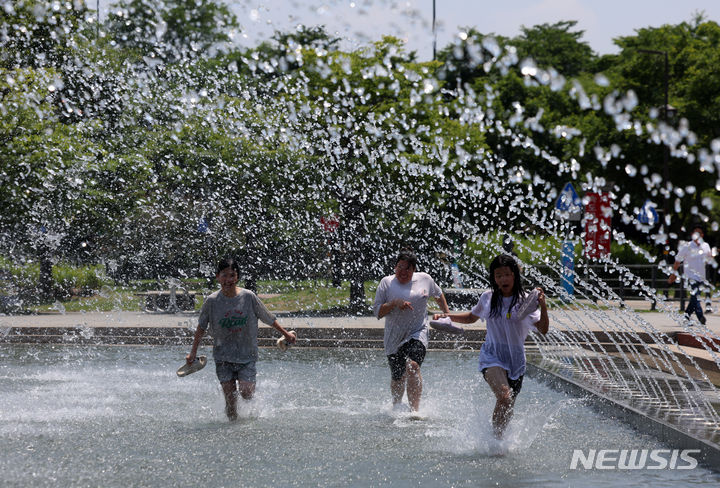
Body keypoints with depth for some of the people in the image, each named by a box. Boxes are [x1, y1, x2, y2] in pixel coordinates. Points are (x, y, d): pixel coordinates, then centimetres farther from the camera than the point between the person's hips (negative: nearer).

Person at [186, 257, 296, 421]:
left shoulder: (248, 297, -6)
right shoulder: (212, 301, -6)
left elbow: (268, 318, 7)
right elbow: (201, 328, 6)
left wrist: (285, 334, 15)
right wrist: (193, 352, 6)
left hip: (246, 354, 0)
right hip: (223, 356, 0)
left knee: (246, 393, -13)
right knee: (230, 398, -7)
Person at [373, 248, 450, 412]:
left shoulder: (424, 279, 3)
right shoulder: (387, 283, -2)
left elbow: (438, 294, 24)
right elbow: (378, 312, -6)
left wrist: (447, 314, 23)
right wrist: (394, 303, -21)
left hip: (417, 334, -1)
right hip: (394, 338, 1)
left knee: (413, 365, -28)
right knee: (397, 378, 11)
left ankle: (415, 410, -31)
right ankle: (396, 408, 40)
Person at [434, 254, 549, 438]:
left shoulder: (525, 301, -4)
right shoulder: (488, 298, 4)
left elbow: (543, 330, -12)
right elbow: (471, 317, 24)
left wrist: (543, 307, -27)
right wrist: (447, 316, 12)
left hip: (516, 359, 1)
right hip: (492, 356, -1)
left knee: (507, 411, 8)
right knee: (504, 397, -27)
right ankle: (495, 437, -16)